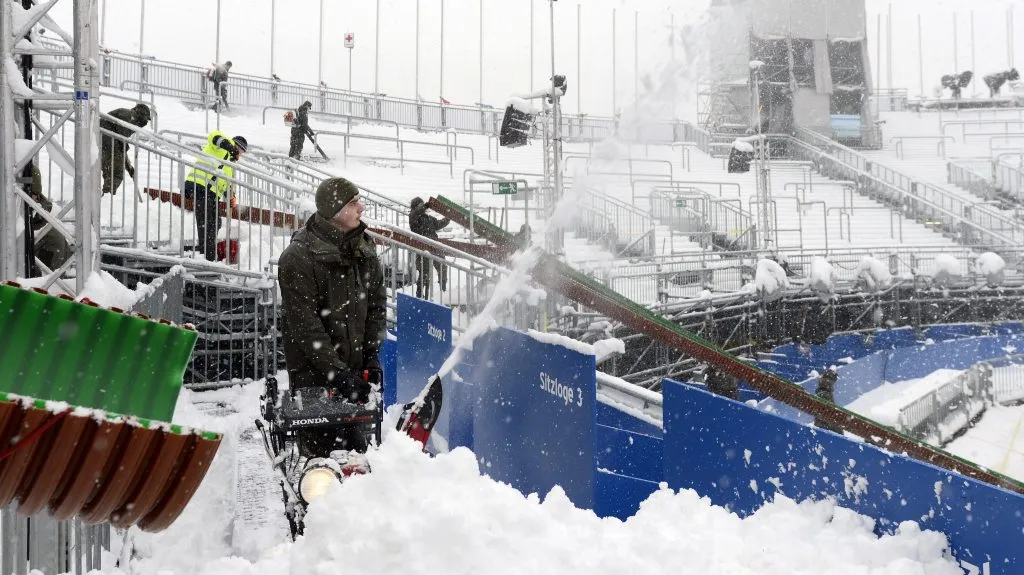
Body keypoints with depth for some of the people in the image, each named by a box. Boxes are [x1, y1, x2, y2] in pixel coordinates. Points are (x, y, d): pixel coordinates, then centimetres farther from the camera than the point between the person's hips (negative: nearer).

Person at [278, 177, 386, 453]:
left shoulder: (364, 250, 6)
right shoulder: (298, 258, -14)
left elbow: (377, 305, 12)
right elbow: (305, 326, -17)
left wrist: (372, 356, 1)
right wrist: (338, 372, -20)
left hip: (353, 368, 6)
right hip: (313, 373, -6)